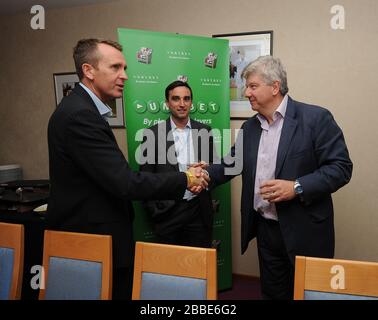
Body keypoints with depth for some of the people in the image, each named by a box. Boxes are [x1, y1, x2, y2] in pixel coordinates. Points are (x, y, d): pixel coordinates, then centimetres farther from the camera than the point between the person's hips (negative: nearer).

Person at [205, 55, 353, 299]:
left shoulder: (316, 117, -12)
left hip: (304, 230, -5)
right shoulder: (250, 126, 8)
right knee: (272, 293, 19)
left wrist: (297, 188, -23)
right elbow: (231, 163, 11)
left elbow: (341, 167, -14)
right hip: (265, 228, 6)